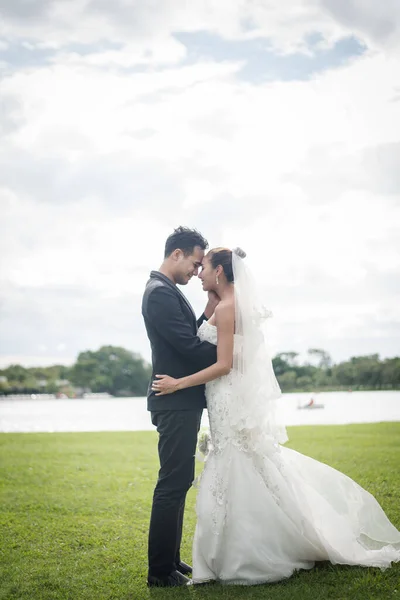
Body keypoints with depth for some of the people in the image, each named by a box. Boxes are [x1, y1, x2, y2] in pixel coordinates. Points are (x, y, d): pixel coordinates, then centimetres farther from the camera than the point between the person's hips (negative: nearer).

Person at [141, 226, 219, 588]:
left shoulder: (167, 291, 17)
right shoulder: (161, 292, -16)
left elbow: (190, 339, 15)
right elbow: (189, 348, -21)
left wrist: (209, 315, 2)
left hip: (181, 402, 11)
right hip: (176, 403, -11)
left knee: (179, 482, 15)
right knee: (172, 484, -5)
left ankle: (171, 560, 24)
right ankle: (161, 572, 3)